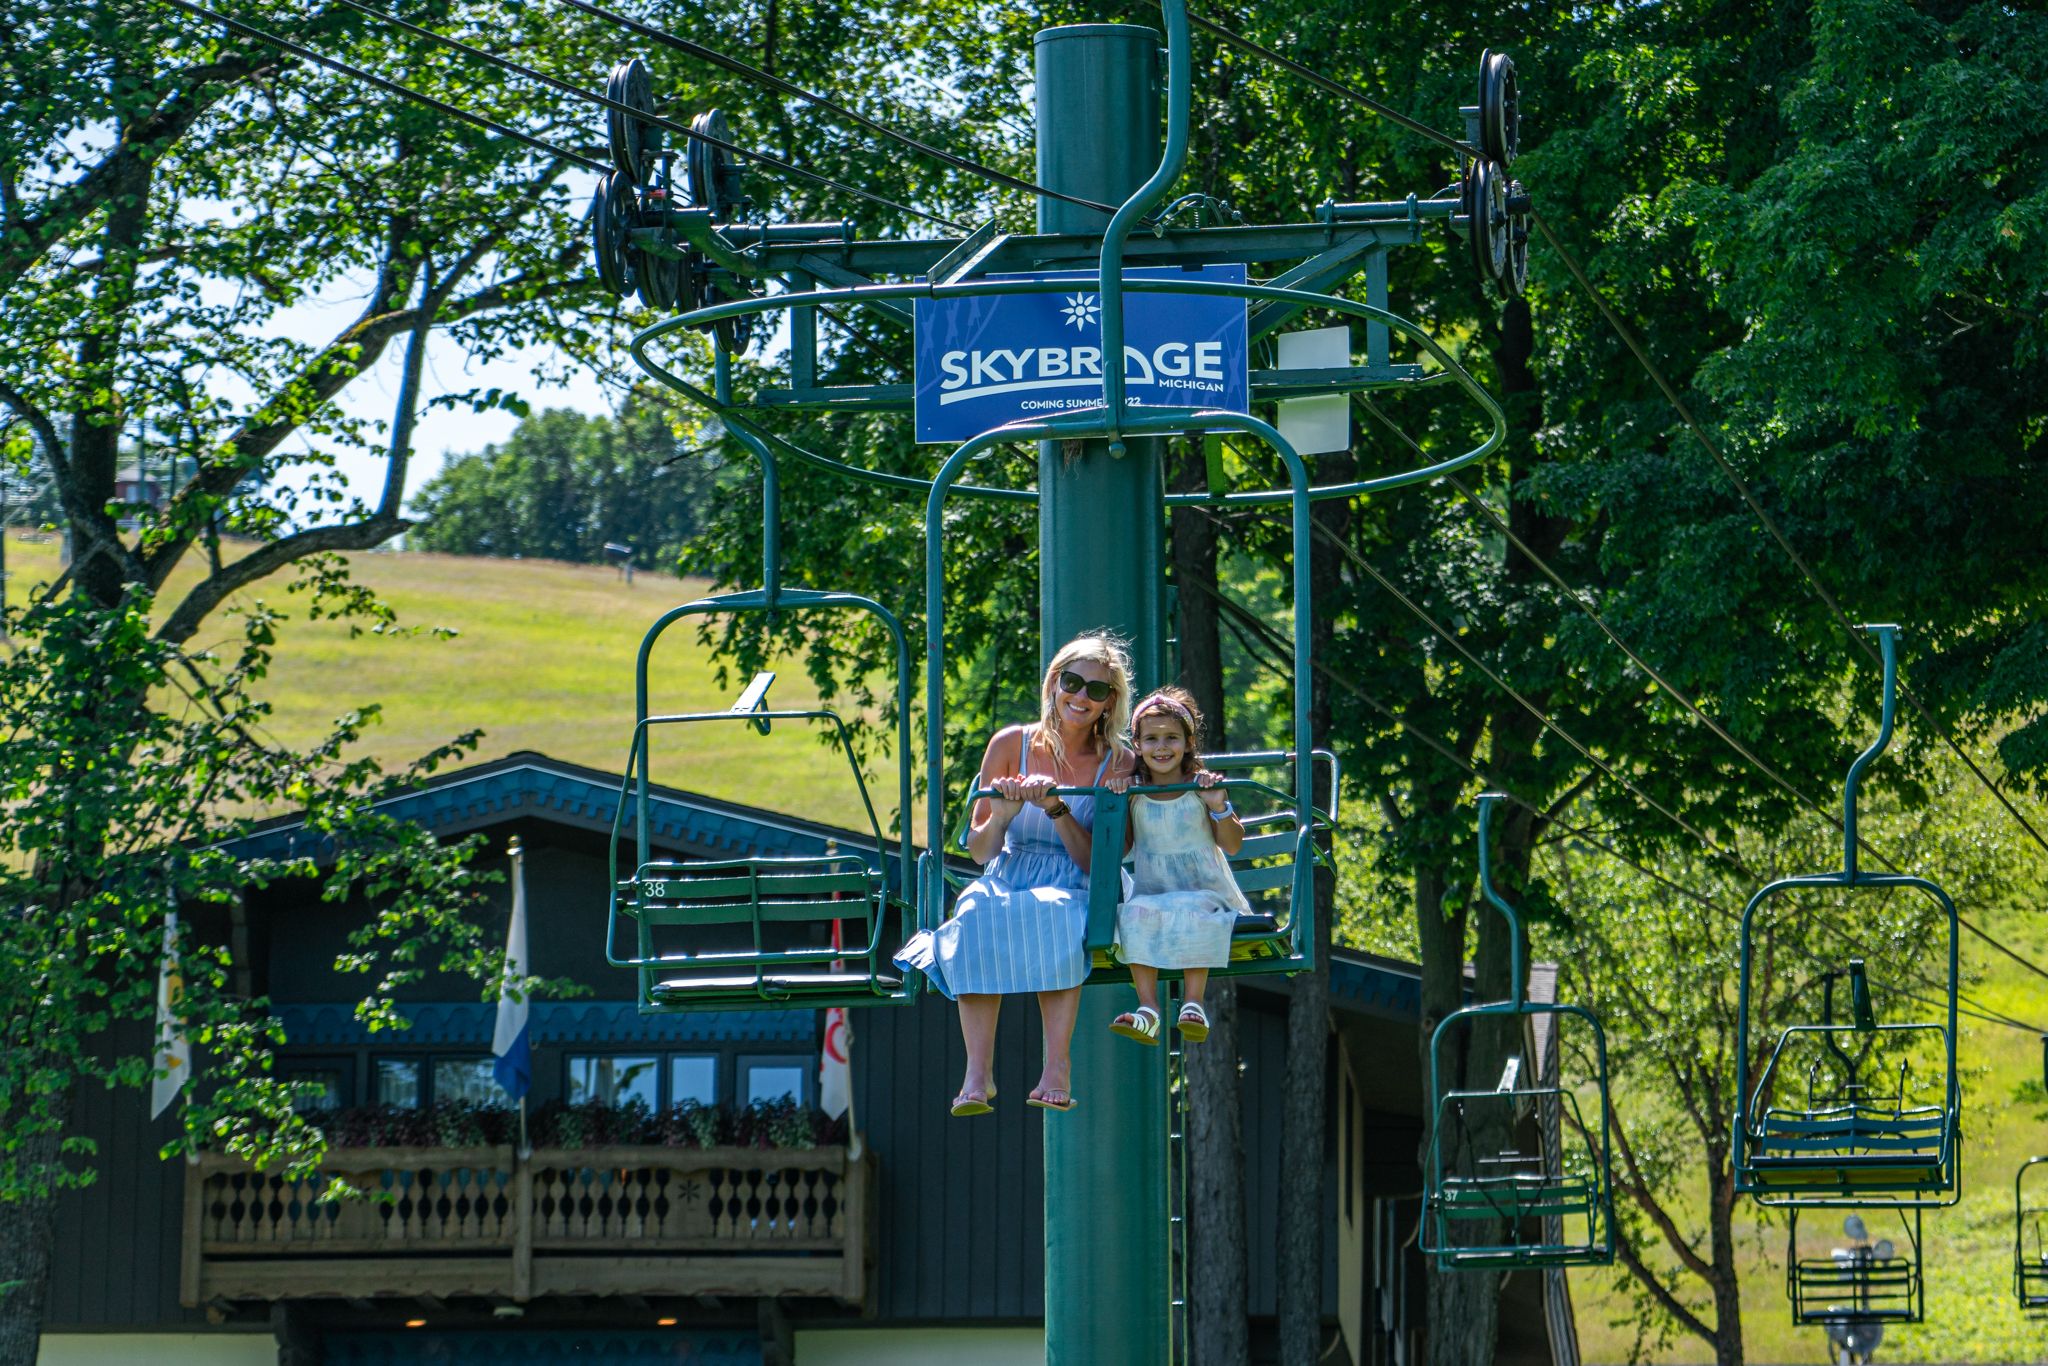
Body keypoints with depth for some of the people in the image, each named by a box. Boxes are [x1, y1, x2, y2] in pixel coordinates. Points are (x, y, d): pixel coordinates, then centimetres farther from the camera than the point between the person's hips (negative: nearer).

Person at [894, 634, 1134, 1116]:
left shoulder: (1118, 764, 3)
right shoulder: (1012, 745, 6)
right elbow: (979, 850, 8)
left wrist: (1056, 808, -15)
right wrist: (1002, 815, -14)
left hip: (1072, 891, -1)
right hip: (1004, 878, 1)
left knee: (1054, 917, -38)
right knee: (980, 915, -35)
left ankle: (1057, 1068, -40)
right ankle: (978, 1072, -39)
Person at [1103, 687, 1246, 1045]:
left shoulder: (1203, 787, -1)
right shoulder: (1133, 792, 5)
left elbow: (1233, 845, -1)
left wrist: (1219, 807, -18)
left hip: (1204, 888, -2)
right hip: (1150, 891, 2)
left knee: (1192, 914, -35)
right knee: (1136, 915, -30)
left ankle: (1194, 1004, -32)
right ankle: (1148, 1009, -33)